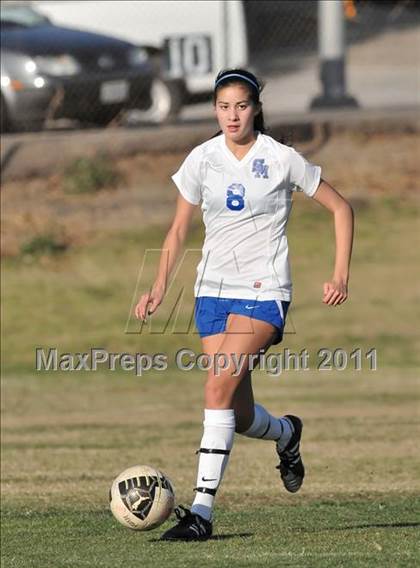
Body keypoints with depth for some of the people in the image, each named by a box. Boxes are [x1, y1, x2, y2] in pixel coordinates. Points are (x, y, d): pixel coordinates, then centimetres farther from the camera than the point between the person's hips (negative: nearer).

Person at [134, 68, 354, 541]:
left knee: (220, 386, -22)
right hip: (214, 289, 4)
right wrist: (159, 287, 0)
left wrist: (340, 276, -2)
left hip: (264, 291, -4)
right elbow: (179, 228, 12)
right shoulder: (202, 159, 3)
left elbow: (340, 208, 5)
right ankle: (287, 434, 40)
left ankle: (202, 510, -22)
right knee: (239, 414, 2)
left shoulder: (282, 160, -5)